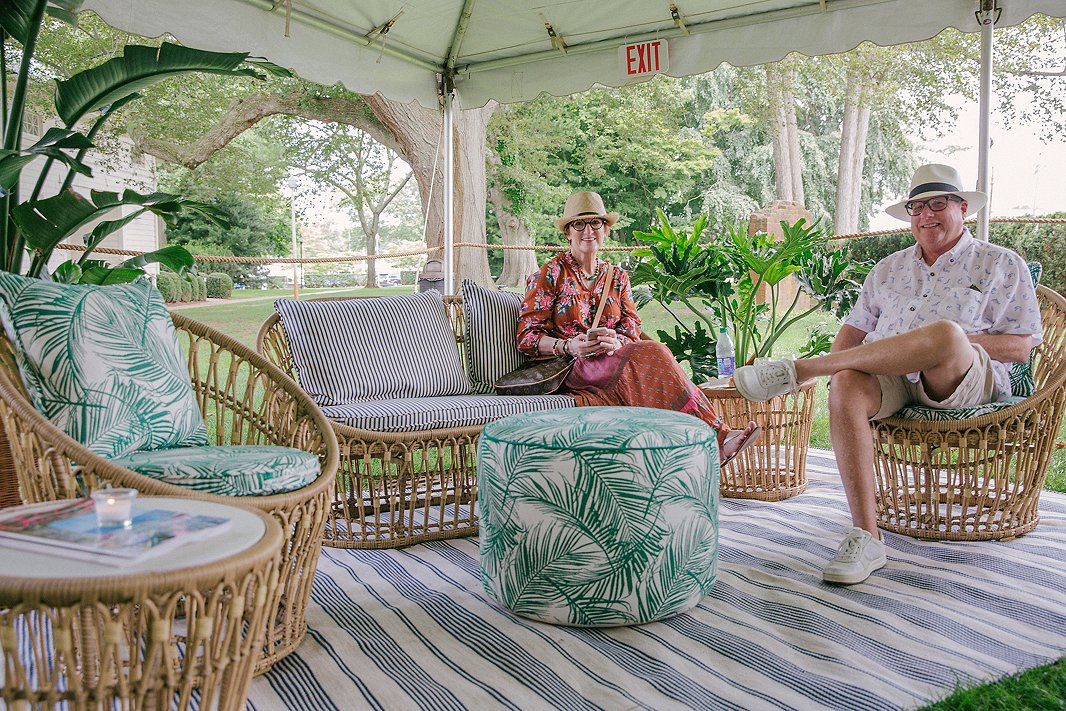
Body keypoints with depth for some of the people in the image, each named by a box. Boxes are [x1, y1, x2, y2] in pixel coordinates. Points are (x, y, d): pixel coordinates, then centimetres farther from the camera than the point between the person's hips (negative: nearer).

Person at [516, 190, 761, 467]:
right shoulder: (551, 274, 3)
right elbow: (527, 337, -2)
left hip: (610, 362, 4)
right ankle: (714, 437, -35)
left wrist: (616, 342, -16)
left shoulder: (617, 278, 17)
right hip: (569, 369, -4)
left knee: (646, 354, -32)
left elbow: (633, 333, 9)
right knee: (649, 354, -29)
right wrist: (569, 346, -20)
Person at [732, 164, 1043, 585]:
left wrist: (954, 343, -11)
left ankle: (797, 370, -35)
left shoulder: (1001, 265, 15)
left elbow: (1021, 346, 5)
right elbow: (856, 328, 19)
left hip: (968, 383, -3)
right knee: (847, 385, -35)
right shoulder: (889, 269, 26)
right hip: (890, 380, 3)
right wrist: (835, 364, -5)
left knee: (945, 333, -39)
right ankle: (865, 538, -37)